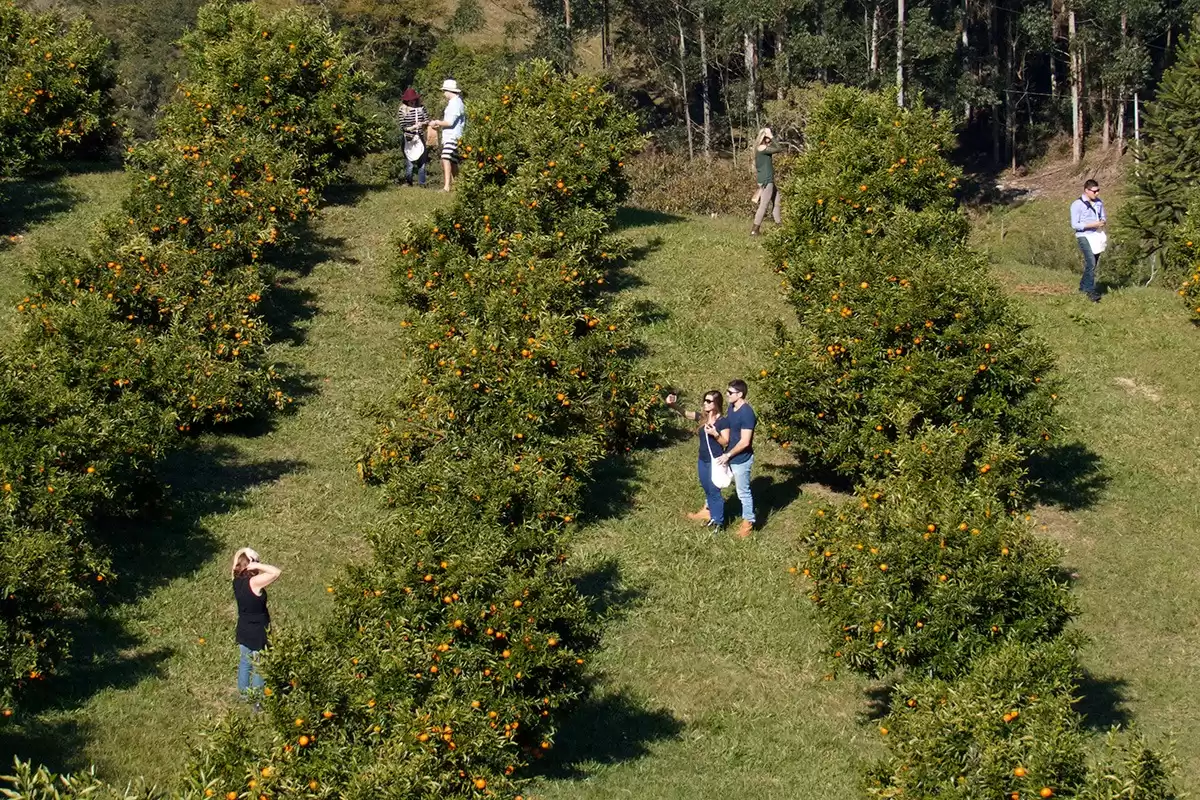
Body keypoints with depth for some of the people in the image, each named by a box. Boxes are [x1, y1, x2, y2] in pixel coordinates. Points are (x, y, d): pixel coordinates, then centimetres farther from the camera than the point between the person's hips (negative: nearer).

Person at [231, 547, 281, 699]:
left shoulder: (237, 581, -7)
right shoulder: (254, 582, -29)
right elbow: (276, 572, -35)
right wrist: (257, 566, -29)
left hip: (243, 631, 7)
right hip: (258, 634, -7)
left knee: (245, 662, 26)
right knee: (259, 669, 8)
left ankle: (243, 693, 41)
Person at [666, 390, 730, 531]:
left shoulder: (723, 422, -15)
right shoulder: (702, 417, 1)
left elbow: (725, 442, -13)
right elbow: (684, 413, -6)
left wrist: (715, 434, -29)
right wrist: (673, 405, -24)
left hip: (715, 461, -7)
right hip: (702, 460, 7)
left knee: (714, 490, 1)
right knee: (707, 489, 19)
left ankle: (718, 521, 13)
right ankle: (712, 513, 35)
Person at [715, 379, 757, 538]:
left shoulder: (746, 414, -28)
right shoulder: (732, 407, 0)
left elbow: (744, 442, -27)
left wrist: (727, 455, -19)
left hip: (741, 459, -8)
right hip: (730, 456, 8)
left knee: (743, 492, 8)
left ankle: (748, 522, 23)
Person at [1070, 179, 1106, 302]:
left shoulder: (1099, 202, 6)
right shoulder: (1077, 205, -13)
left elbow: (1103, 217, 18)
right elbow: (1074, 224, -14)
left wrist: (1103, 222, -8)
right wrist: (1092, 225, -22)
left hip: (1096, 236, 7)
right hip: (1084, 236, -7)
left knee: (1093, 264, 14)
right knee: (1091, 263, -20)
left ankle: (1083, 286, 32)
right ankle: (1091, 291, -19)